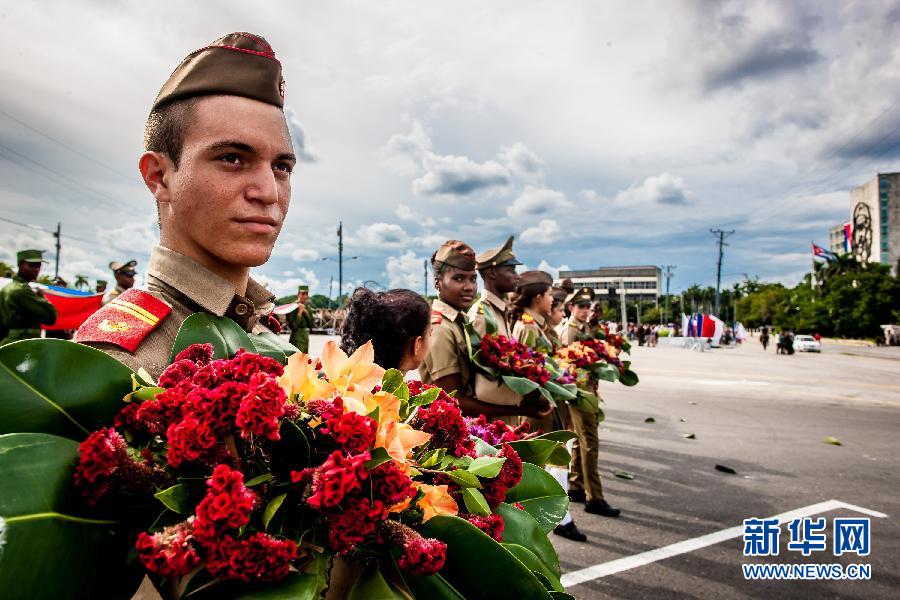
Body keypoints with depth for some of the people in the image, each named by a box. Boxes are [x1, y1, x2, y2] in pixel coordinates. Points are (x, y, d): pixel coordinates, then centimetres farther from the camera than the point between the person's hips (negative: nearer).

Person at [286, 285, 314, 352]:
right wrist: (299, 312, -18)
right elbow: (293, 327, -17)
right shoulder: (294, 308, -11)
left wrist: (306, 312, -3)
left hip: (306, 337, 8)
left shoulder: (307, 308, 11)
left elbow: (311, 326, 7)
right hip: (297, 338, -8)